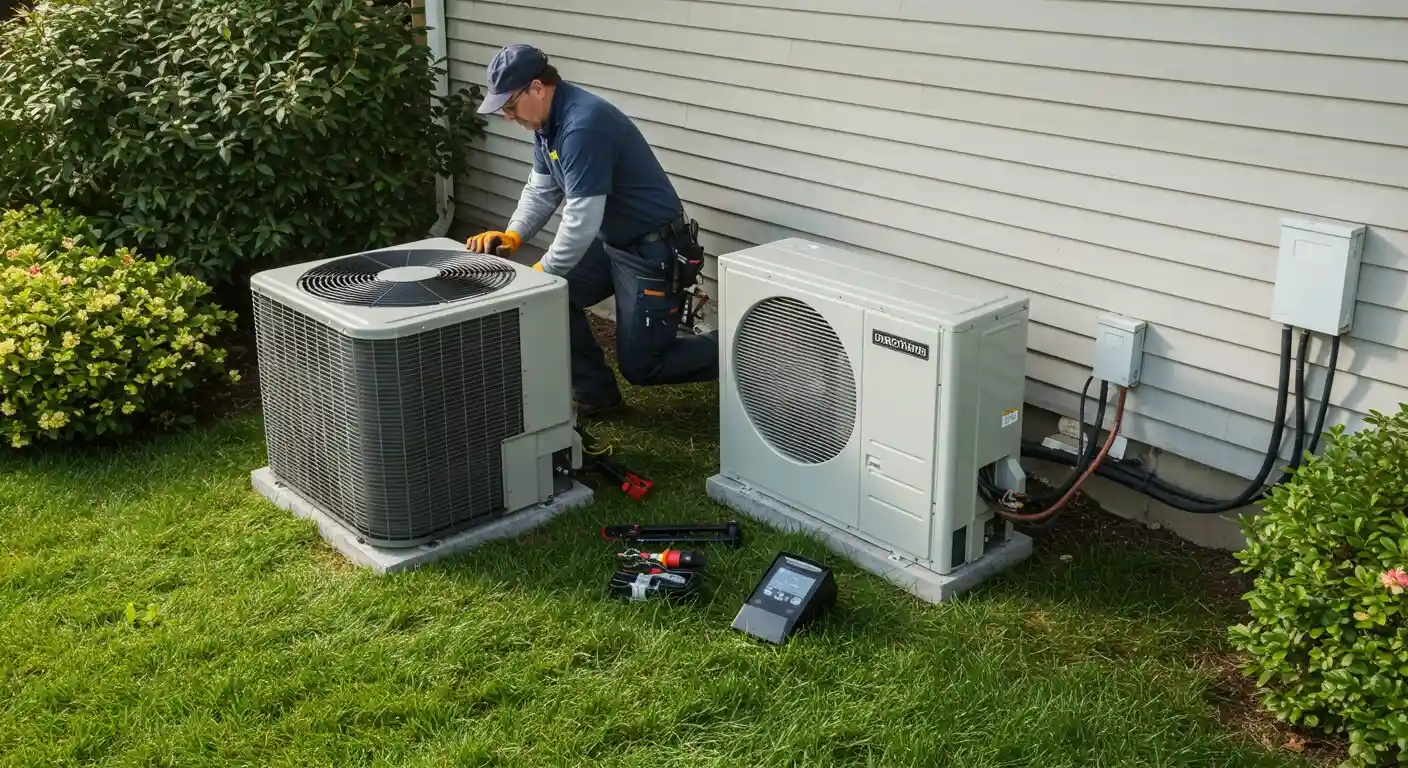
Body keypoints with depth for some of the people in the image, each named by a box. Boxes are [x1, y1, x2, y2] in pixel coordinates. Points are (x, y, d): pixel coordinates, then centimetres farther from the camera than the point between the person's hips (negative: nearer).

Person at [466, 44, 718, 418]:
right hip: (611, 242, 10)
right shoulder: (548, 121, 2)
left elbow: (581, 221, -29)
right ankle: (594, 393, 12)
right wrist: (512, 235, -8)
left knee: (640, 366, -2)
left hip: (654, 252, -9)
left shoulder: (583, 125, -29)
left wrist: (541, 273, -19)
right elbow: (541, 190, 9)